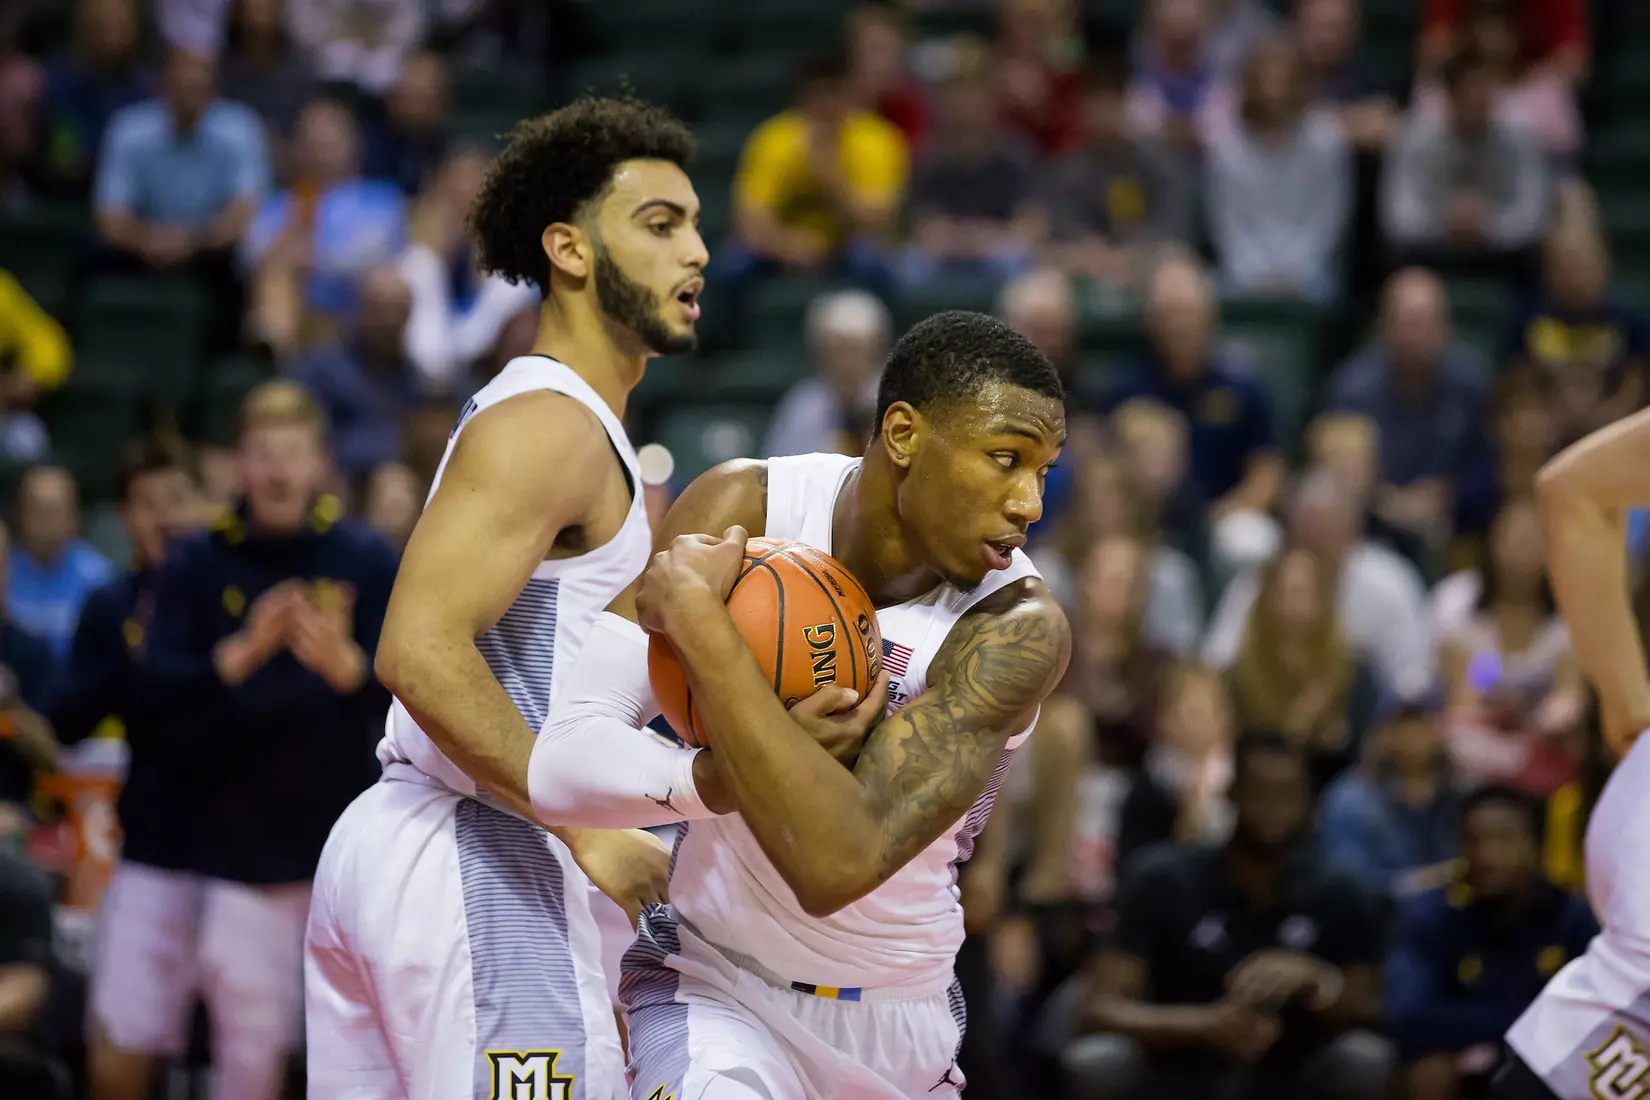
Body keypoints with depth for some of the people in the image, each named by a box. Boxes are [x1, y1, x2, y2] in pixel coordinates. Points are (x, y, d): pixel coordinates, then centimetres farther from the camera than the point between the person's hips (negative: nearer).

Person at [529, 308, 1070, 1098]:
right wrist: (717, 779, -39)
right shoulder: (742, 511, -16)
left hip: (905, 1030, 1)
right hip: (719, 993, -1)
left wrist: (699, 620, -34)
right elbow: (559, 764, -21)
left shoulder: (1015, 627, -22)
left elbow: (839, 866, -35)